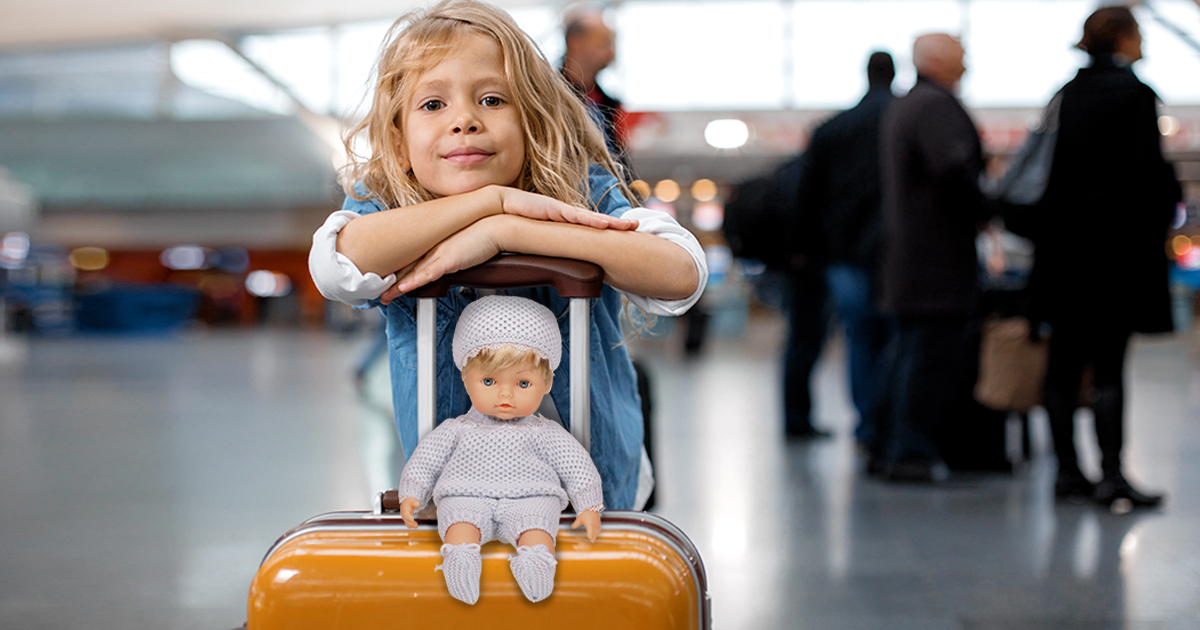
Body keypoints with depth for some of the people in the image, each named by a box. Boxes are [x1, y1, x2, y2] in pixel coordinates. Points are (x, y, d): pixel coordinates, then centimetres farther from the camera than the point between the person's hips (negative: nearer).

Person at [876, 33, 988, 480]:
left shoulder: (899, 108, 20)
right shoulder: (936, 105, -13)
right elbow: (954, 169, -26)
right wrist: (982, 210, -13)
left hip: (903, 259, 10)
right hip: (938, 258, -10)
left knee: (909, 352, 14)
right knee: (934, 356, -6)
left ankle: (895, 449, 19)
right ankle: (912, 455, -5)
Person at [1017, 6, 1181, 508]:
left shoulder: (1067, 93, 9)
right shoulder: (1134, 93, -9)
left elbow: (1052, 168, 10)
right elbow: (1148, 170, -14)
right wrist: (1171, 197, 5)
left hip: (1063, 247, 6)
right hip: (1116, 245, -6)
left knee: (1064, 362, 8)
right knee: (1109, 363, -5)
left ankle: (1067, 470, 13)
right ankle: (1111, 475, -5)